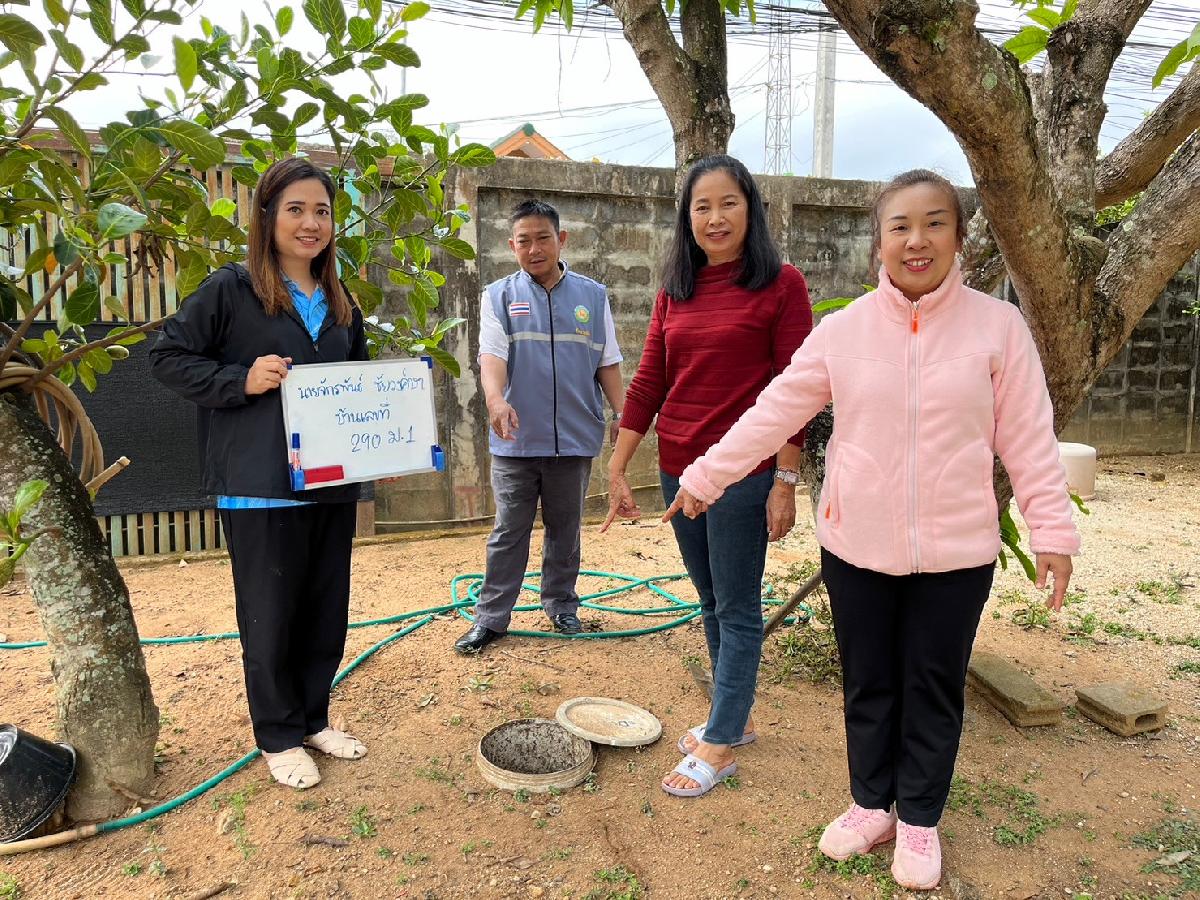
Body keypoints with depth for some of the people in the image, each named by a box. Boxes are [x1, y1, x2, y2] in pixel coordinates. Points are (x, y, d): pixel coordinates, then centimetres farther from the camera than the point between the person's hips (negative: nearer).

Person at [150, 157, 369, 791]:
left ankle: (313, 719, 33)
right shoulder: (230, 289, -5)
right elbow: (168, 358, -5)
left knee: (327, 608, 14)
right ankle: (279, 737, 25)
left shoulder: (340, 304, 13)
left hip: (333, 483, 6)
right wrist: (241, 381, -18)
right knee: (271, 614, 6)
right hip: (260, 487, -6)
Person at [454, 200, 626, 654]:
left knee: (565, 528, 14)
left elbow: (607, 363, 10)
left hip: (575, 436, 1)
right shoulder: (499, 296, 2)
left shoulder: (592, 295, 6)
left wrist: (622, 413, 2)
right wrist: (496, 400, -29)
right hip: (516, 438, -1)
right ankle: (491, 616, 16)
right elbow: (492, 355, -11)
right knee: (509, 531, 6)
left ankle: (561, 604, 30)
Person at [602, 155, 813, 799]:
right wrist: (616, 470, 5)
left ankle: (720, 745, 17)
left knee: (736, 610, 4)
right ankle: (735, 715, 35)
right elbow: (648, 383, 7)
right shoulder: (674, 291, 8)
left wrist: (785, 483, -12)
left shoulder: (781, 285, -7)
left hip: (743, 473, -6)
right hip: (679, 471, 6)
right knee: (711, 602, 17)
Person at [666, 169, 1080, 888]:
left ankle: (919, 818, 35)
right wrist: (704, 477, 0)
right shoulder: (843, 329, -3)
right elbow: (773, 414, -1)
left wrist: (1053, 530, -5)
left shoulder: (998, 325, -5)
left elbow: (1028, 439, -3)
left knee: (934, 690, 14)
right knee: (868, 684, 16)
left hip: (955, 551, -1)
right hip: (856, 545, 1)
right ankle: (872, 804, 38)